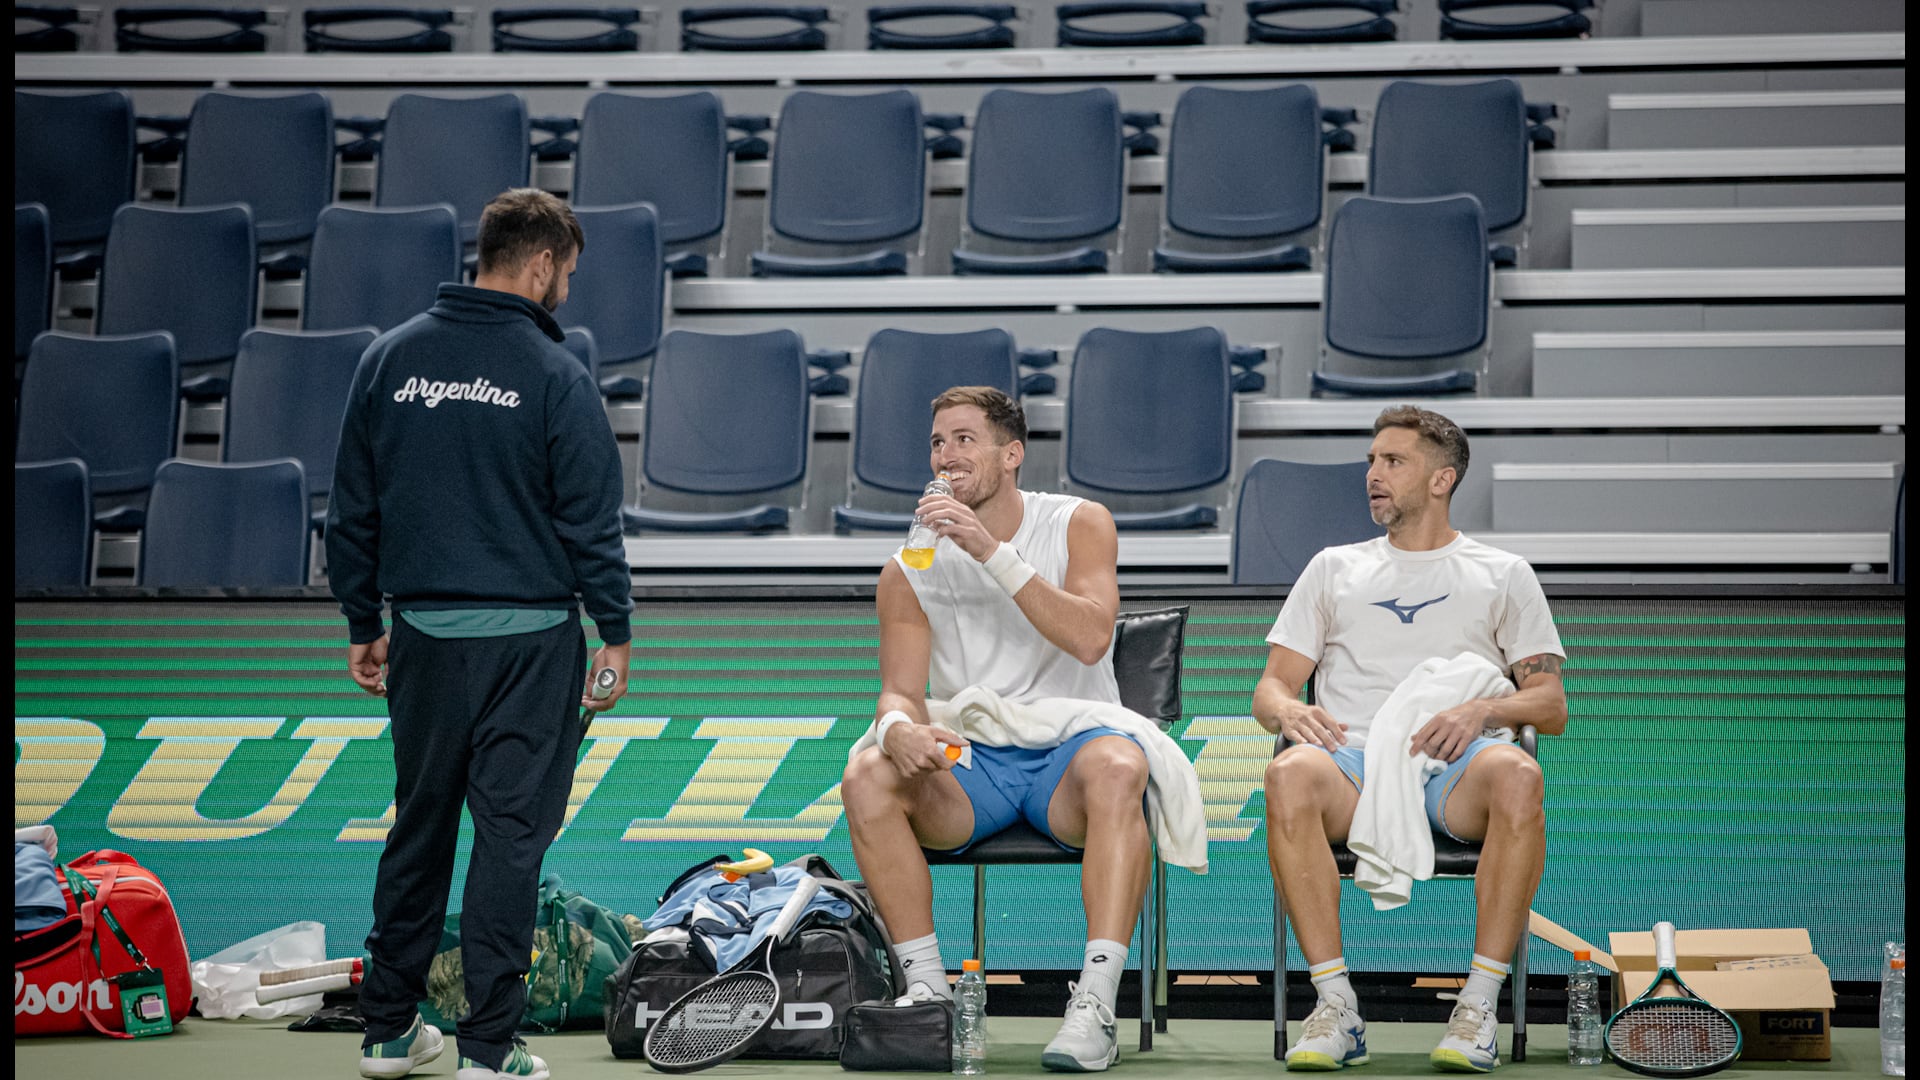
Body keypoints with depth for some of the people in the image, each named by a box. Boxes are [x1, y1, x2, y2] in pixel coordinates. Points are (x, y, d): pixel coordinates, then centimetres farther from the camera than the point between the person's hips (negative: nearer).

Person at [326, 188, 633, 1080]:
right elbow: (591, 521, -8)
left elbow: (352, 510, 9)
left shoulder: (390, 360, 5)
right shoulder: (553, 376, -9)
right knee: (510, 831, 0)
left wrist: (363, 624, 17)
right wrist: (614, 631, 1)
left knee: (418, 826, 15)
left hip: (423, 636, 4)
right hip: (529, 638, -4)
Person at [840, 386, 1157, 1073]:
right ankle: (929, 990, -24)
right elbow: (900, 688, 0)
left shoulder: (1078, 525, 0)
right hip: (970, 760, 2)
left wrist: (993, 553, -24)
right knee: (866, 777, -28)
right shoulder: (910, 571, 5)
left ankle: (1096, 1001, -41)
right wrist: (898, 727, -26)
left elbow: (1089, 638, -17)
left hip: (1069, 745, -2)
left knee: (1117, 769, -38)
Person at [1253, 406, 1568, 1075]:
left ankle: (1478, 1005, -34)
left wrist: (1482, 712, -11)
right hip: (1353, 756, 1)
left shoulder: (1503, 575, 21)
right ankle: (1336, 1007, -34)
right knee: (1290, 775, -37)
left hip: (1454, 769, -1)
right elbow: (1269, 687, 19)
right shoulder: (1333, 568, 27)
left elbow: (1551, 705, 11)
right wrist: (1289, 710, -7)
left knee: (1516, 776, -39)